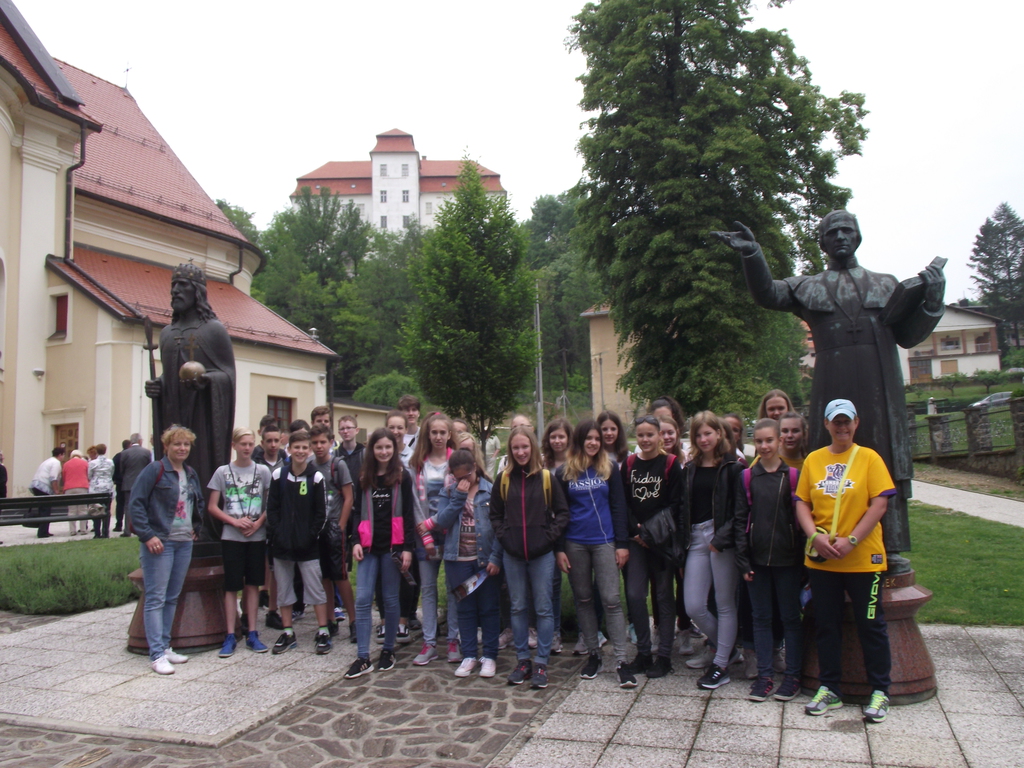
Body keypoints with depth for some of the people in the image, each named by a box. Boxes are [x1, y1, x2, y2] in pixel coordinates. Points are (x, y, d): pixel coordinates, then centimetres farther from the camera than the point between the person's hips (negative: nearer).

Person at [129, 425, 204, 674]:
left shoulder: (191, 474, 13)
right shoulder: (154, 470, -8)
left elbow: (200, 503, 26)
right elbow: (135, 503, -13)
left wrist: (196, 528, 14)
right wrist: (147, 535, -17)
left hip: (184, 543, 7)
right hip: (159, 543, -7)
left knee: (172, 597, 13)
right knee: (156, 598, -4)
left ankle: (165, 646, 22)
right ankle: (157, 654, -1)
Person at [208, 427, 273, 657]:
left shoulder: (263, 471, 3)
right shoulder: (223, 472, 1)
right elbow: (212, 506, 1)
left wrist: (258, 523, -11)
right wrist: (235, 521, -12)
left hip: (257, 536, 1)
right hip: (231, 537, -1)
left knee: (252, 584, 7)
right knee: (232, 586, 1)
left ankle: (252, 634, 15)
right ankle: (230, 636, 8)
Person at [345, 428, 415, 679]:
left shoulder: (402, 476, 0)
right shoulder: (364, 478, 10)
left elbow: (408, 515, -2)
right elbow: (358, 513, 13)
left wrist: (407, 548, -7)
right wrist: (356, 541, 0)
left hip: (392, 545, -3)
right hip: (369, 545, 3)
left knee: (390, 599, 6)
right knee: (362, 599, -4)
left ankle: (388, 651, 20)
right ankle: (363, 658, 0)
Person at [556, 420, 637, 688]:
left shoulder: (609, 468, 4)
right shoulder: (564, 472, 4)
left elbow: (618, 507, 3)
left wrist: (622, 543, -3)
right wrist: (559, 549, 1)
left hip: (604, 541, -1)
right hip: (575, 543, 1)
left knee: (611, 599, -5)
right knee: (583, 599, 10)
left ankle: (621, 660, -1)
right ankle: (593, 653, 22)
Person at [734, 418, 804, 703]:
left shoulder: (793, 476, -1)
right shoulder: (747, 477, 4)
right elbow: (740, 519, 4)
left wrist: (803, 558, -6)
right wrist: (743, 559, -3)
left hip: (787, 559, -2)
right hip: (757, 558, 2)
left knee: (790, 617, 8)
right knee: (761, 617, 9)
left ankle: (792, 676, 19)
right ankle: (765, 676, 18)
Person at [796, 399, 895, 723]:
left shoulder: (869, 458, -4)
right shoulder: (813, 460, 5)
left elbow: (879, 504, -9)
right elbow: (802, 503, 4)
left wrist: (850, 541, -16)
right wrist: (815, 536, -12)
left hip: (863, 559, -3)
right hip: (821, 560, 3)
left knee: (870, 625, 6)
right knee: (825, 625, 11)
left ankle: (880, 692, 22)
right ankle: (829, 689, 24)